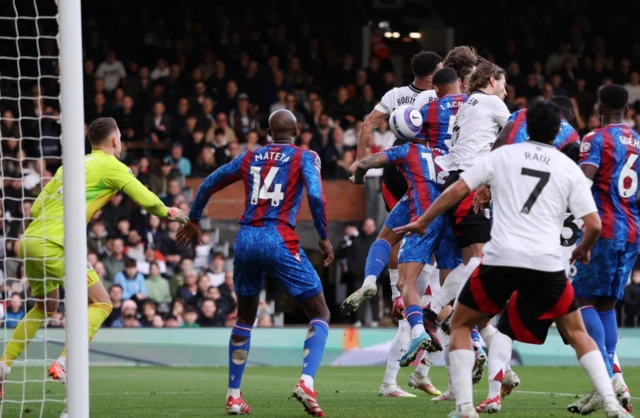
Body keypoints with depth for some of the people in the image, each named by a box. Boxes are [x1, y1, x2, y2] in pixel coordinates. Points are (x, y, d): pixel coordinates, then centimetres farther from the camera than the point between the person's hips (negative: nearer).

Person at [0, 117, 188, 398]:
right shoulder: (111, 166, 2)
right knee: (101, 304, 0)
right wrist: (168, 213, 22)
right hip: (54, 246, -8)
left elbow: (36, 208, 19)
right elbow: (146, 199, 3)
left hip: (30, 240, 8)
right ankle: (64, 364, -14)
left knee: (46, 306, 27)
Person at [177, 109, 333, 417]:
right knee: (320, 314, 5)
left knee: (245, 318, 23)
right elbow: (315, 195, -11)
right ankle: (306, 382, -18)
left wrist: (193, 221, 39)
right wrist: (324, 238, -1)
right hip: (278, 239, -4)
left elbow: (209, 185, 24)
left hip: (245, 240, 4)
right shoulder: (304, 158, 6)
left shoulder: (250, 157, 18)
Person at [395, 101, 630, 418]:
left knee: (461, 324, 17)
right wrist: (583, 249, 25)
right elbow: (594, 224, 3)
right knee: (576, 332, 19)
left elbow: (457, 190, 6)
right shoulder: (570, 168, 8)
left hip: (500, 260, -1)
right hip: (547, 264, 1)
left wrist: (423, 222, 18)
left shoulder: (502, 156, 8)